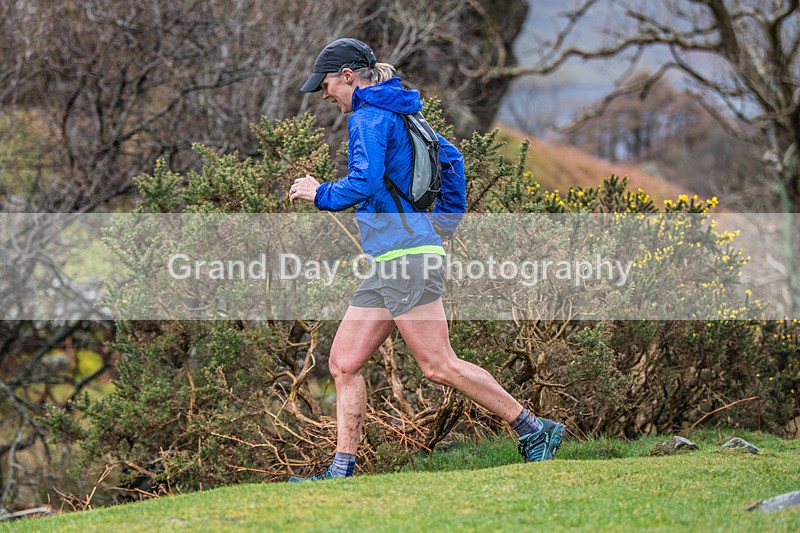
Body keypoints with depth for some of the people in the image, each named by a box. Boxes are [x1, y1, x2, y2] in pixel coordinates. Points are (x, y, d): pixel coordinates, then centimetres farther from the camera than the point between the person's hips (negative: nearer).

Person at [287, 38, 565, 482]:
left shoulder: (369, 118, -9)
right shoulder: (398, 114, 21)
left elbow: (365, 183, -22)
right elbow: (450, 158, 31)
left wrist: (320, 195, -6)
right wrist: (447, 221, 34)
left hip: (406, 257, -10)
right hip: (389, 263, 10)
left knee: (439, 366, -9)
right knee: (344, 364, 5)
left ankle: (534, 430, -3)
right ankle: (342, 470, 3)